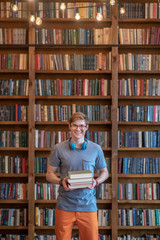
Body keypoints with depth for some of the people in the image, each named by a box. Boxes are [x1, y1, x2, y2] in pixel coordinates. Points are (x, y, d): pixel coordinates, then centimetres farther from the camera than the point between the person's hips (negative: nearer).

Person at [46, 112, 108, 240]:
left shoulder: (96, 149, 3)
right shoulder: (59, 149, 1)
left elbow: (104, 172, 14)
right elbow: (49, 174, 6)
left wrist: (96, 182, -6)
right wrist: (61, 181, -14)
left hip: (88, 204, 1)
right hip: (65, 205, 0)